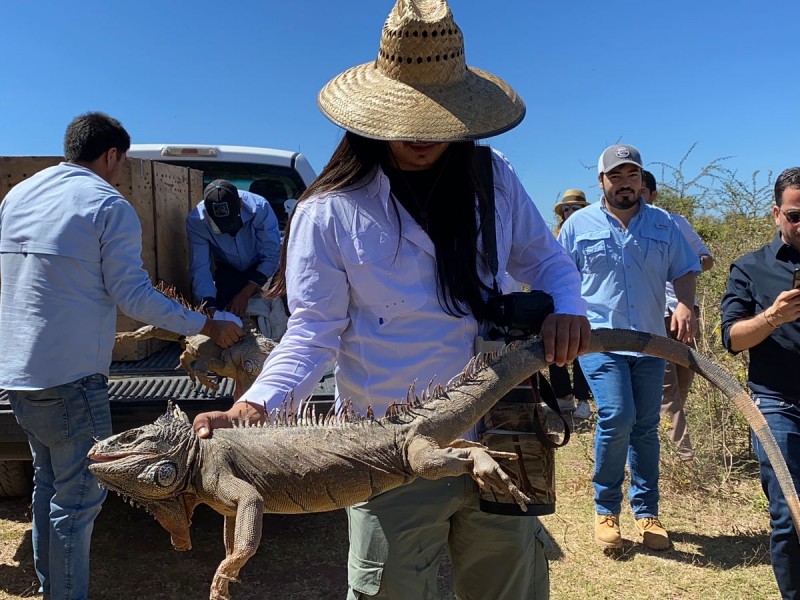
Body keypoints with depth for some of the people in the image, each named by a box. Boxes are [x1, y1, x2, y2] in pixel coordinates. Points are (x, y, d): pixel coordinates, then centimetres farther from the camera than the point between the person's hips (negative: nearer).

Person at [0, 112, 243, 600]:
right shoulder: (110, 206, -10)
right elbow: (132, 293, -14)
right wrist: (207, 327, -8)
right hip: (69, 377, -8)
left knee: (48, 481, 21)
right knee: (78, 496, 1)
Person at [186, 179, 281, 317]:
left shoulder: (259, 207, -35)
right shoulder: (195, 221, -29)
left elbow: (271, 256, -26)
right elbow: (200, 268, -24)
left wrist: (245, 294, -29)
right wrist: (211, 310, -36)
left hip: (263, 269, -1)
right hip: (228, 271, 1)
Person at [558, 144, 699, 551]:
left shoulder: (664, 224, 8)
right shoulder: (579, 224, 2)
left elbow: (684, 270, 11)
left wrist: (685, 304, -10)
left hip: (650, 342, 4)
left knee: (646, 427, 10)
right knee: (617, 417, -17)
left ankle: (646, 511, 25)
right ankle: (606, 510, 4)